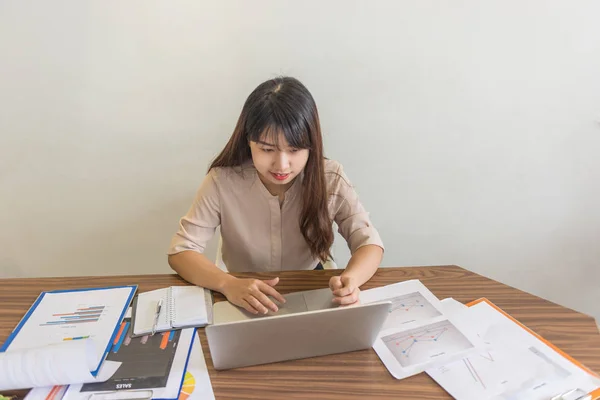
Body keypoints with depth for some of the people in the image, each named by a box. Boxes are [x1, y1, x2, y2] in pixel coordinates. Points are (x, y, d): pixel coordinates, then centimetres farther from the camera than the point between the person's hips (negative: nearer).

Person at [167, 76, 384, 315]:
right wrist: (228, 284, -35)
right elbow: (180, 251, -16)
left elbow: (370, 243, -13)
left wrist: (350, 278, -35)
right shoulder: (223, 181, -19)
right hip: (245, 303, 0)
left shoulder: (330, 179, -17)